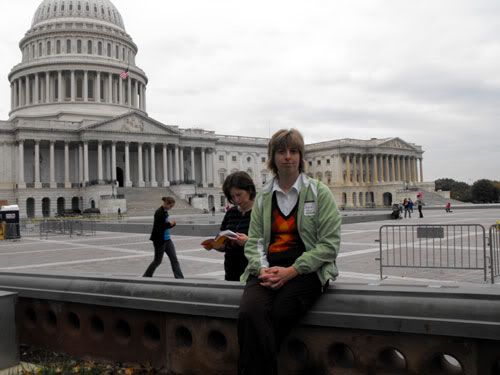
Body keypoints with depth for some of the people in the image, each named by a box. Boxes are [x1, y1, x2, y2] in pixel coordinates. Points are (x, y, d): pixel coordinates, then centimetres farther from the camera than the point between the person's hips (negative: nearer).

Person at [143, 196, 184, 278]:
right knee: (158, 260, 5)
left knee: (174, 259, 4)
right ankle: (146, 276, 24)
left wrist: (172, 223, -3)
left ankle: (179, 278, 6)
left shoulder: (165, 211, 8)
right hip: (159, 240, -8)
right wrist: (169, 224, -19)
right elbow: (158, 227, -24)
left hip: (167, 239, 8)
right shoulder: (159, 212, -18)